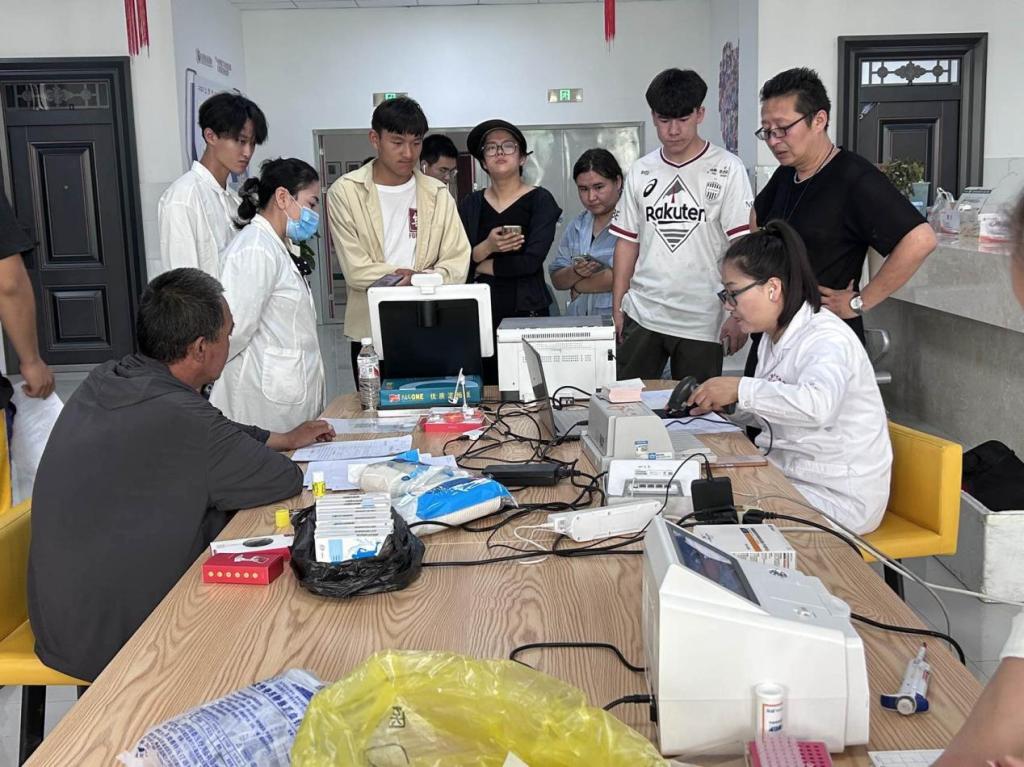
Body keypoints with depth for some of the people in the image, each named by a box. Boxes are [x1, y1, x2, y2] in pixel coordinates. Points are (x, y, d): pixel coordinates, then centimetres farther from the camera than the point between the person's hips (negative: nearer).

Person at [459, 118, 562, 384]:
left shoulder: (540, 200, 0)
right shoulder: (471, 204, 11)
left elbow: (532, 261, -11)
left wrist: (483, 266, -3)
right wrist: (487, 247, -15)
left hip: (526, 312, -3)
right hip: (480, 312, 3)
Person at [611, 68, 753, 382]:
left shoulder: (727, 170, -4)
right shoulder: (640, 171, 8)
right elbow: (627, 242, 12)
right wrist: (617, 308, 8)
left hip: (701, 321, -3)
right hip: (641, 315, 3)